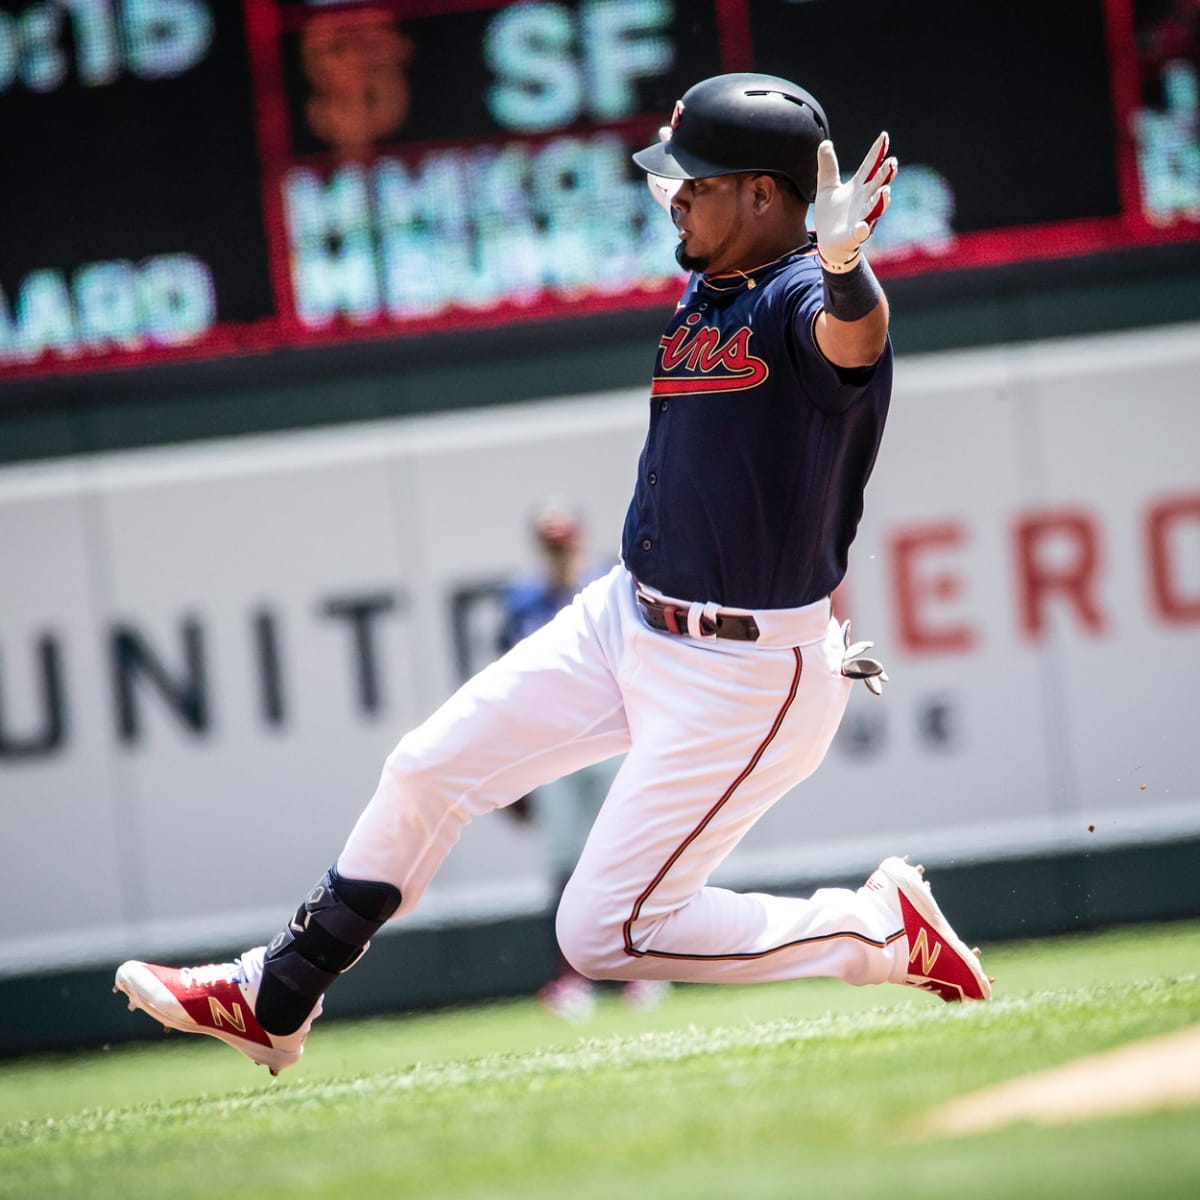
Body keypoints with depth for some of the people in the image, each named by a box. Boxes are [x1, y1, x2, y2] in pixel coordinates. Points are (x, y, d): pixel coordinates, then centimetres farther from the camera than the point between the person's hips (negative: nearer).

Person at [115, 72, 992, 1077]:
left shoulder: (804, 299, -22)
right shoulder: (704, 294, 6)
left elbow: (855, 337, -48)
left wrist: (843, 263, -65)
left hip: (746, 674, -10)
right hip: (629, 615, 10)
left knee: (603, 934, -6)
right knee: (429, 770, 13)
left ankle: (884, 928, 9)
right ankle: (269, 1002, 30)